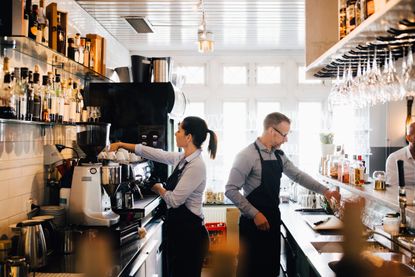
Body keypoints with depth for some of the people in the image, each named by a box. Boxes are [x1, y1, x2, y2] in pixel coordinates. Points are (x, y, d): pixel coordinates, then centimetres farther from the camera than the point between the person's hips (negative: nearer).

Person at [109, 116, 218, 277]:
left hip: (189, 233, -9)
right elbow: (152, 153, 14)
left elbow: (174, 200, -21)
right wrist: (121, 145, 15)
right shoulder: (182, 159, 6)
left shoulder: (196, 166, -20)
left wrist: (159, 189, -1)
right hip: (177, 228, 9)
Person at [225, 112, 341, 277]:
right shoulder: (248, 155, -16)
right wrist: (255, 214, -20)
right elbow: (231, 190, -17)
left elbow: (298, 175, 17)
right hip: (254, 222, -7)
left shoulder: (279, 155, 8)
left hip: (273, 220, 7)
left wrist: (324, 191, 9)